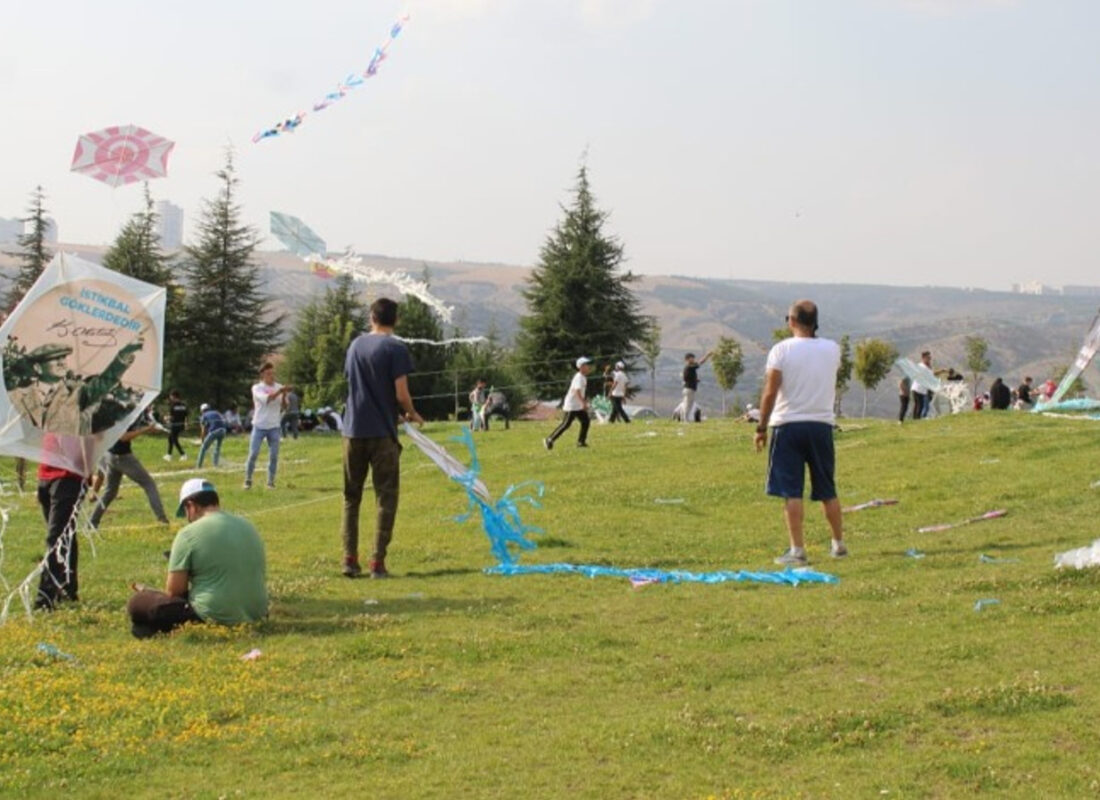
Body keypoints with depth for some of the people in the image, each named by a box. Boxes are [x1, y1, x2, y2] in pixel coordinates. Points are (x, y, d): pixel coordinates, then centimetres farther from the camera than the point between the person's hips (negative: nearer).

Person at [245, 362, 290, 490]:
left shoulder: (279, 387, 6)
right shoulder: (257, 388, -2)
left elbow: (283, 407, 2)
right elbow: (265, 398, -21)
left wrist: (284, 396, -16)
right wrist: (279, 392, -33)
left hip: (274, 427, 2)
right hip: (259, 426, -2)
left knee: (274, 455, -1)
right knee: (253, 454, -4)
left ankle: (271, 481, 8)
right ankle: (248, 480, 9)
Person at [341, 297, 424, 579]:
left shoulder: (356, 344, 10)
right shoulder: (396, 348, -8)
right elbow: (401, 394, -13)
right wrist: (412, 415, 7)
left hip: (353, 430, 5)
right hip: (382, 432, -5)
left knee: (351, 497, 12)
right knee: (386, 497, 2)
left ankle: (350, 559, 8)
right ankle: (378, 562, -2)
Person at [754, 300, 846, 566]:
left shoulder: (781, 350, -7)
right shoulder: (832, 349, 3)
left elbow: (770, 392, -12)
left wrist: (761, 428, -5)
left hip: (788, 425, -4)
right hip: (822, 424, 4)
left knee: (791, 491, -2)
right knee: (828, 490, 15)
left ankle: (797, 550, -5)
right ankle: (839, 544, 26)